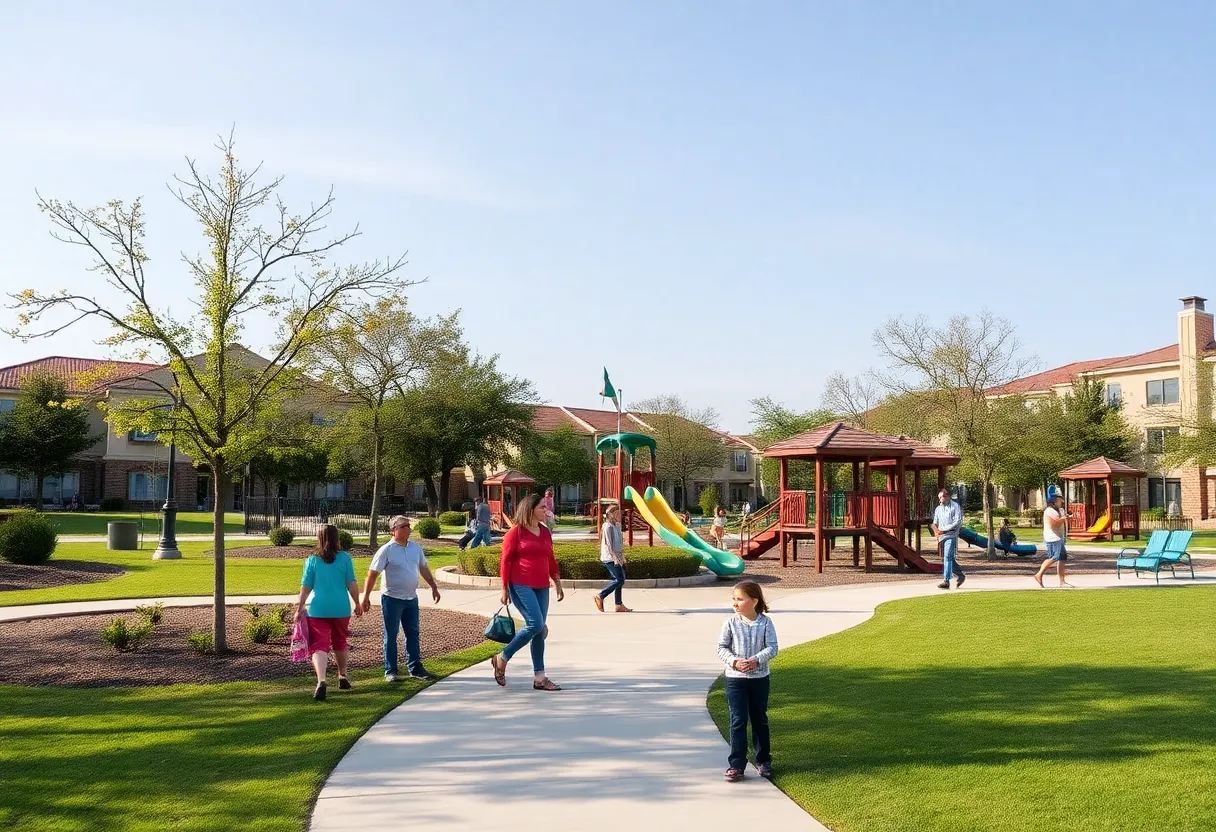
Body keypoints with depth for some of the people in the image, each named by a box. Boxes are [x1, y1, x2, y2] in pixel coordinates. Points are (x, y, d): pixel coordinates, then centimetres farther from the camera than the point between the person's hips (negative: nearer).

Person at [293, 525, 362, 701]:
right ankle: (342, 677, 36)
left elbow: (306, 586, -1)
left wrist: (299, 608, 7)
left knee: (319, 646, -3)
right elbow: (352, 584, -3)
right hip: (341, 609, 1)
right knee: (341, 643, 21)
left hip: (318, 609, -1)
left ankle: (321, 681, -24)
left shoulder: (312, 560, -2)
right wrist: (357, 604, 8)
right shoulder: (344, 558, -3)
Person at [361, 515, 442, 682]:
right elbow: (372, 574, -12)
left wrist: (434, 587, 19)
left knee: (413, 634, 10)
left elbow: (424, 568, 19)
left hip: (411, 599, 6)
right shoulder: (386, 550, -12)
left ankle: (415, 669, 18)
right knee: (391, 636, 4)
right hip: (392, 599, -6)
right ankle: (390, 671, 12)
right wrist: (366, 598, -16)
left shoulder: (415, 547, 6)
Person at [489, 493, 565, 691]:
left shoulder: (545, 532, 13)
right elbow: (505, 561, -6)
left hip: (541, 587, 7)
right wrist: (505, 588, -9)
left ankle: (539, 678, 11)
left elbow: (551, 559, 19)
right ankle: (502, 658, 2)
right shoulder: (516, 532, -6)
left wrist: (557, 582, 14)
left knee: (539, 630, 6)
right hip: (521, 586, -7)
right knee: (535, 624, -17)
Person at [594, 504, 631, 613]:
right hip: (610, 558, -9)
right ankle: (600, 597, -3)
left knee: (620, 580, 8)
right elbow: (608, 544, -17)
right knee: (619, 580, -11)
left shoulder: (617, 526, 15)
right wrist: (615, 557, -22)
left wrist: (622, 557, 18)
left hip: (617, 557, 9)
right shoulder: (608, 526, -12)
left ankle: (619, 605, 12)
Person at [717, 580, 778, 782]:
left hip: (760, 678, 1)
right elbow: (722, 648, -5)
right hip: (735, 678, -1)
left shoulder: (765, 622, -6)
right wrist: (734, 661, -21)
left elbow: (772, 648, -10)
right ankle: (736, 765, -1)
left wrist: (756, 661, -24)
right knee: (738, 721, -4)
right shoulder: (730, 623, -5)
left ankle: (763, 761, 30)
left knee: (760, 720, 15)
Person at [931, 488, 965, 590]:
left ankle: (946, 581, -19)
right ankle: (960, 576, 26)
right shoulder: (938, 509, 16)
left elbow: (958, 522, -10)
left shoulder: (955, 506, -2)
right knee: (945, 558, 9)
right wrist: (936, 531, -3)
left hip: (951, 535, -7)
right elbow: (935, 523, 19)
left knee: (948, 557, -16)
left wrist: (943, 529, -12)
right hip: (941, 536, 7)